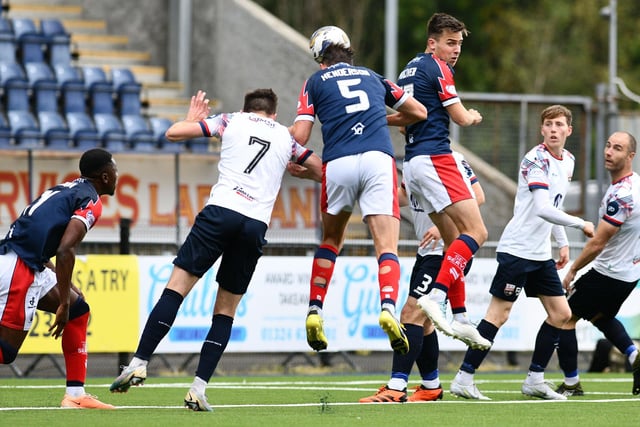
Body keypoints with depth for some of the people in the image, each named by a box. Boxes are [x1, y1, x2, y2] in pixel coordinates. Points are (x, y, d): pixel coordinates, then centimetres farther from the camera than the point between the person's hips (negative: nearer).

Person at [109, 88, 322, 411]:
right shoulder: (286, 136, 22)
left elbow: (174, 133, 12)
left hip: (220, 211, -2)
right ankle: (198, 389, 0)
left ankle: (140, 363, -15)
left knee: (178, 285, -2)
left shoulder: (232, 120, 17)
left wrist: (192, 118, 34)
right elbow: (321, 170, 29)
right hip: (256, 224, 2)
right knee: (226, 309, 9)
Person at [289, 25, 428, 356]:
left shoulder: (316, 82, 18)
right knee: (387, 247, -6)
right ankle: (388, 307, -32)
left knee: (331, 241, 22)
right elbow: (419, 112, 32)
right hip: (378, 159, 0)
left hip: (337, 164, 0)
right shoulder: (372, 77, 27)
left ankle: (315, 311, 12)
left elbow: (299, 136, 8)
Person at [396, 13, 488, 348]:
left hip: (412, 163, 10)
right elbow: (461, 117, -5)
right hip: (434, 158, -10)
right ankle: (436, 295, -27)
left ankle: (459, 317, 8)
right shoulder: (437, 68, -8)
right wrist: (474, 117, 15)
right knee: (476, 232, -14)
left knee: (454, 241, 11)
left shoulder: (409, 69, 20)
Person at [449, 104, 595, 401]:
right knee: (498, 314, -9)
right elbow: (543, 209, -28)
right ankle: (463, 379, -6)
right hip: (517, 250, -9)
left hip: (542, 254, 9)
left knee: (561, 313, 6)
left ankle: (535, 380, 14)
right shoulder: (536, 160, -16)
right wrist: (581, 224, -21)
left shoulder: (568, 161, 12)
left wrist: (563, 243, 21)